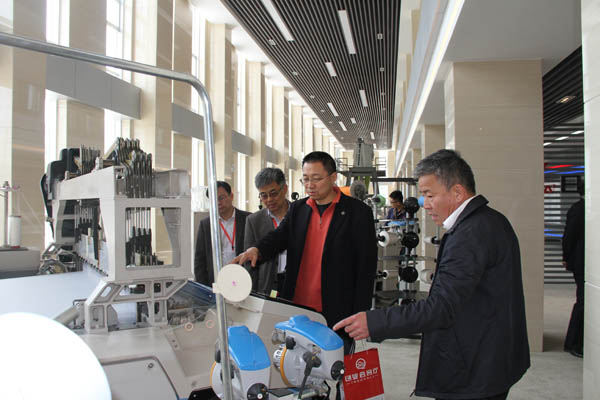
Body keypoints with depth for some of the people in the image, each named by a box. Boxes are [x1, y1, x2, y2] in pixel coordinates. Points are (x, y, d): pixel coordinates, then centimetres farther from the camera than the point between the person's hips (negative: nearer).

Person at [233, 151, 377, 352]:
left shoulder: (358, 212, -3)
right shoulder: (297, 209, 11)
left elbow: (367, 266, -4)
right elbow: (279, 236, 1)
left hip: (335, 314, -4)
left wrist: (361, 315, -8)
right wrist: (257, 250, -23)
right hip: (296, 311, 4)